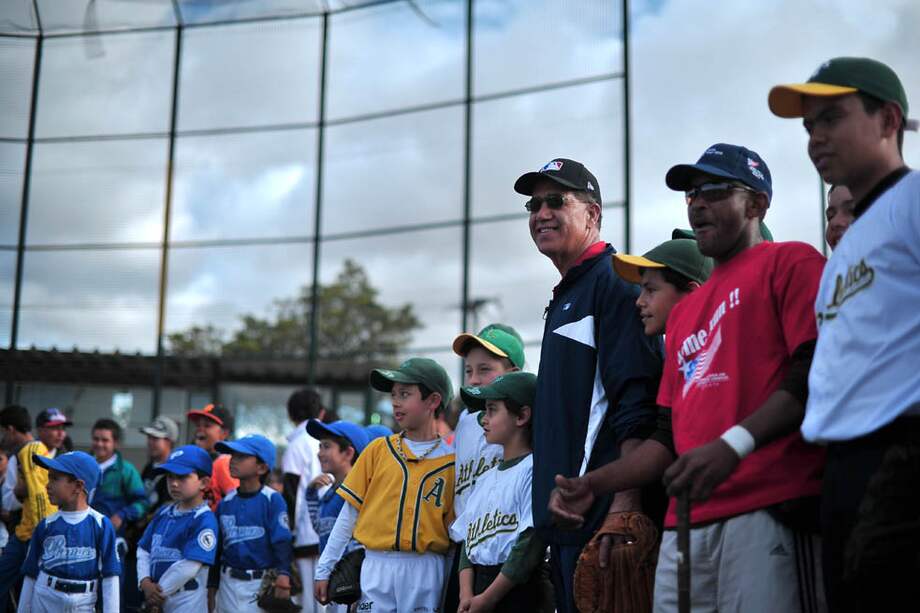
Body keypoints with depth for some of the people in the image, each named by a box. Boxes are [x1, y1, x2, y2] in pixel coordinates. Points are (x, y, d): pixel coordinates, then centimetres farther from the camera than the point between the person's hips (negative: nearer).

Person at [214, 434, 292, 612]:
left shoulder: (272, 500, -9)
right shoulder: (225, 503, 7)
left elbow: (282, 543, -12)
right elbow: (217, 547, 14)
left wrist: (283, 576, -23)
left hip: (262, 582, -5)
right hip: (229, 582, 5)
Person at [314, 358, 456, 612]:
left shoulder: (451, 462, 2)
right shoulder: (379, 449, 7)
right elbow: (350, 511, 7)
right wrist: (324, 570, 5)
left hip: (426, 571, -1)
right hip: (376, 568, 1)